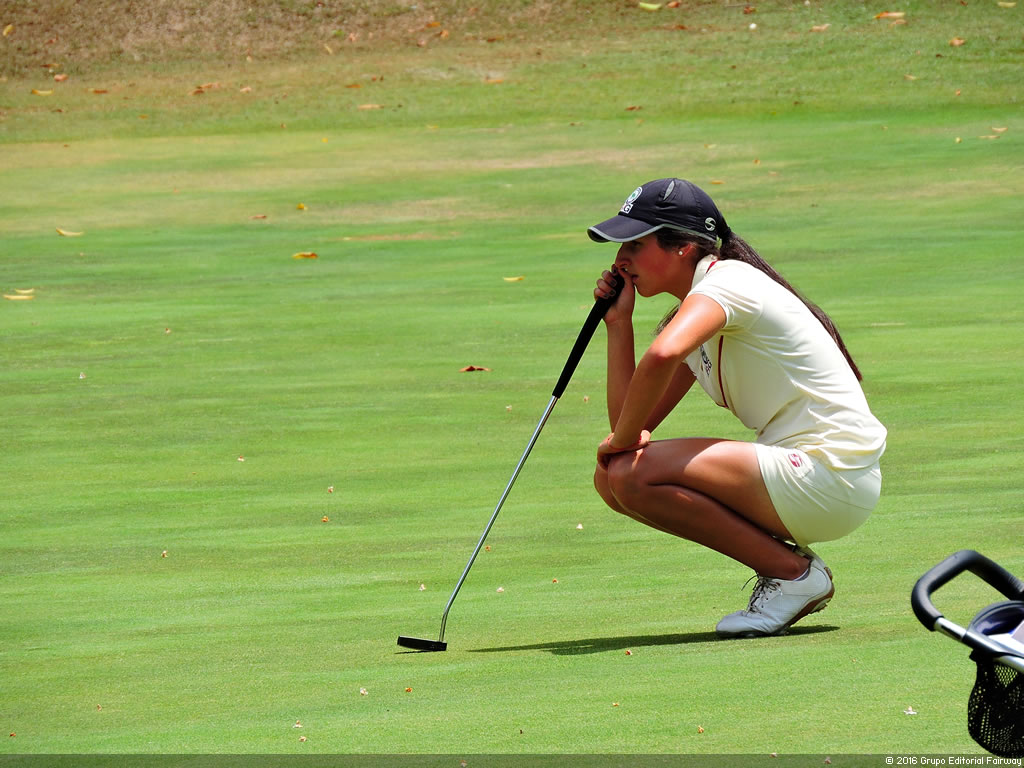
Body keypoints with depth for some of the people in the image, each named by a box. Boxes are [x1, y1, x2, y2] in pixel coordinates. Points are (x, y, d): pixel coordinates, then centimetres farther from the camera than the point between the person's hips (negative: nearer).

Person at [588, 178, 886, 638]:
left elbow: (662, 356, -35)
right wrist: (618, 321, 10)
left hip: (834, 477, -10)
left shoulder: (728, 282, -13)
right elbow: (633, 422, 12)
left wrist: (623, 439, -19)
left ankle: (793, 573, -7)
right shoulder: (695, 314, 16)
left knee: (632, 474, -20)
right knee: (612, 477, 7)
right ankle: (786, 564, 8)